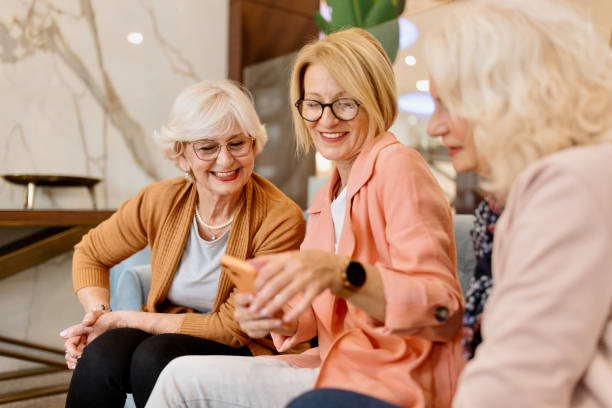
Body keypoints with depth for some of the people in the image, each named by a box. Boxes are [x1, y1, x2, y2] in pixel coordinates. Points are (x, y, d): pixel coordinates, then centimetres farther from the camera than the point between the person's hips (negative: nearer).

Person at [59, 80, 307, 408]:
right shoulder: (161, 201, -7)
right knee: (102, 355, -27)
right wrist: (98, 314, -9)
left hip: (246, 350, -3)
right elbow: (90, 254, 11)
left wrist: (123, 319, -15)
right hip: (165, 333, 4)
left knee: (155, 355, -31)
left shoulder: (281, 220, -19)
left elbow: (233, 327, -17)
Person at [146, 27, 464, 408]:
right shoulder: (327, 198, 14)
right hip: (340, 365, 7)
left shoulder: (398, 166, -12)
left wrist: (340, 273, -34)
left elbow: (444, 312, -21)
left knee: (185, 377, -13)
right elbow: (321, 316, 10)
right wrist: (283, 320, -11)